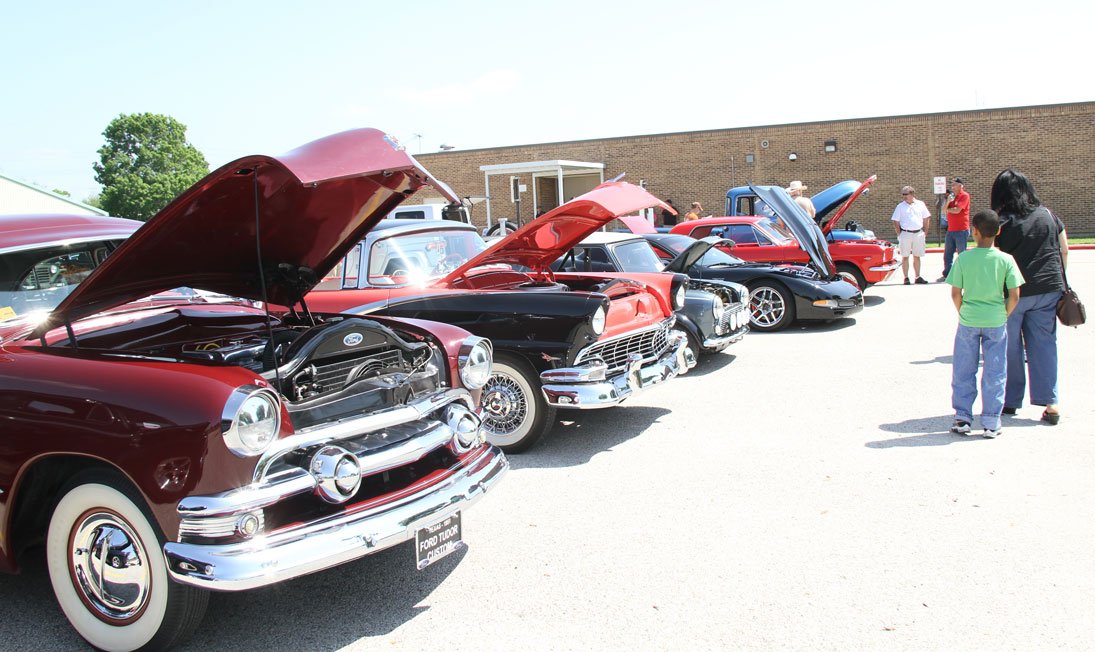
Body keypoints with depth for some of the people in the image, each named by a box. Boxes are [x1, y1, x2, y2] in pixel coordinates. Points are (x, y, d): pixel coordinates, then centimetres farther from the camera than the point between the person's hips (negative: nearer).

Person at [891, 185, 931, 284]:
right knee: (905, 257, -1)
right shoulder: (900, 206, 3)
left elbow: (926, 219, 13)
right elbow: (896, 222, 3)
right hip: (905, 234, -2)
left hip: (919, 234, 2)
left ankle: (918, 277, 14)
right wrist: (900, 234, -3)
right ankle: (906, 278, 4)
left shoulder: (920, 204, 8)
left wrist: (925, 233, 8)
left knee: (917, 256, 8)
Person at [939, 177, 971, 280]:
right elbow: (944, 210, 10)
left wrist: (948, 209, 2)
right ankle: (946, 275, 15)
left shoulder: (965, 195, -7)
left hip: (961, 230, -7)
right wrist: (948, 202, -8)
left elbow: (957, 210, -16)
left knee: (961, 254, -3)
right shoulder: (951, 196, 16)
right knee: (947, 254, 8)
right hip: (950, 230, 7)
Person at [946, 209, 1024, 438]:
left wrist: (963, 314, 10)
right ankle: (991, 423, 12)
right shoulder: (1006, 260, -7)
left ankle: (962, 418, 16)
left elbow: (955, 294, -6)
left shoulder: (963, 258, -8)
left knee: (963, 371, 12)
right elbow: (1014, 297, -7)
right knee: (994, 373, 8)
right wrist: (1003, 316, 8)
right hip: (996, 322, 0)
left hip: (968, 321, 0)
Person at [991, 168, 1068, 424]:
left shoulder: (1001, 223, -10)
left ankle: (1010, 401, 16)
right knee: (1044, 345, 7)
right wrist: (1058, 278, 21)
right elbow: (1064, 250, 10)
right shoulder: (1048, 215, 5)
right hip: (1048, 289, 4)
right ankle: (1050, 402, 3)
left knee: (1010, 348, 8)